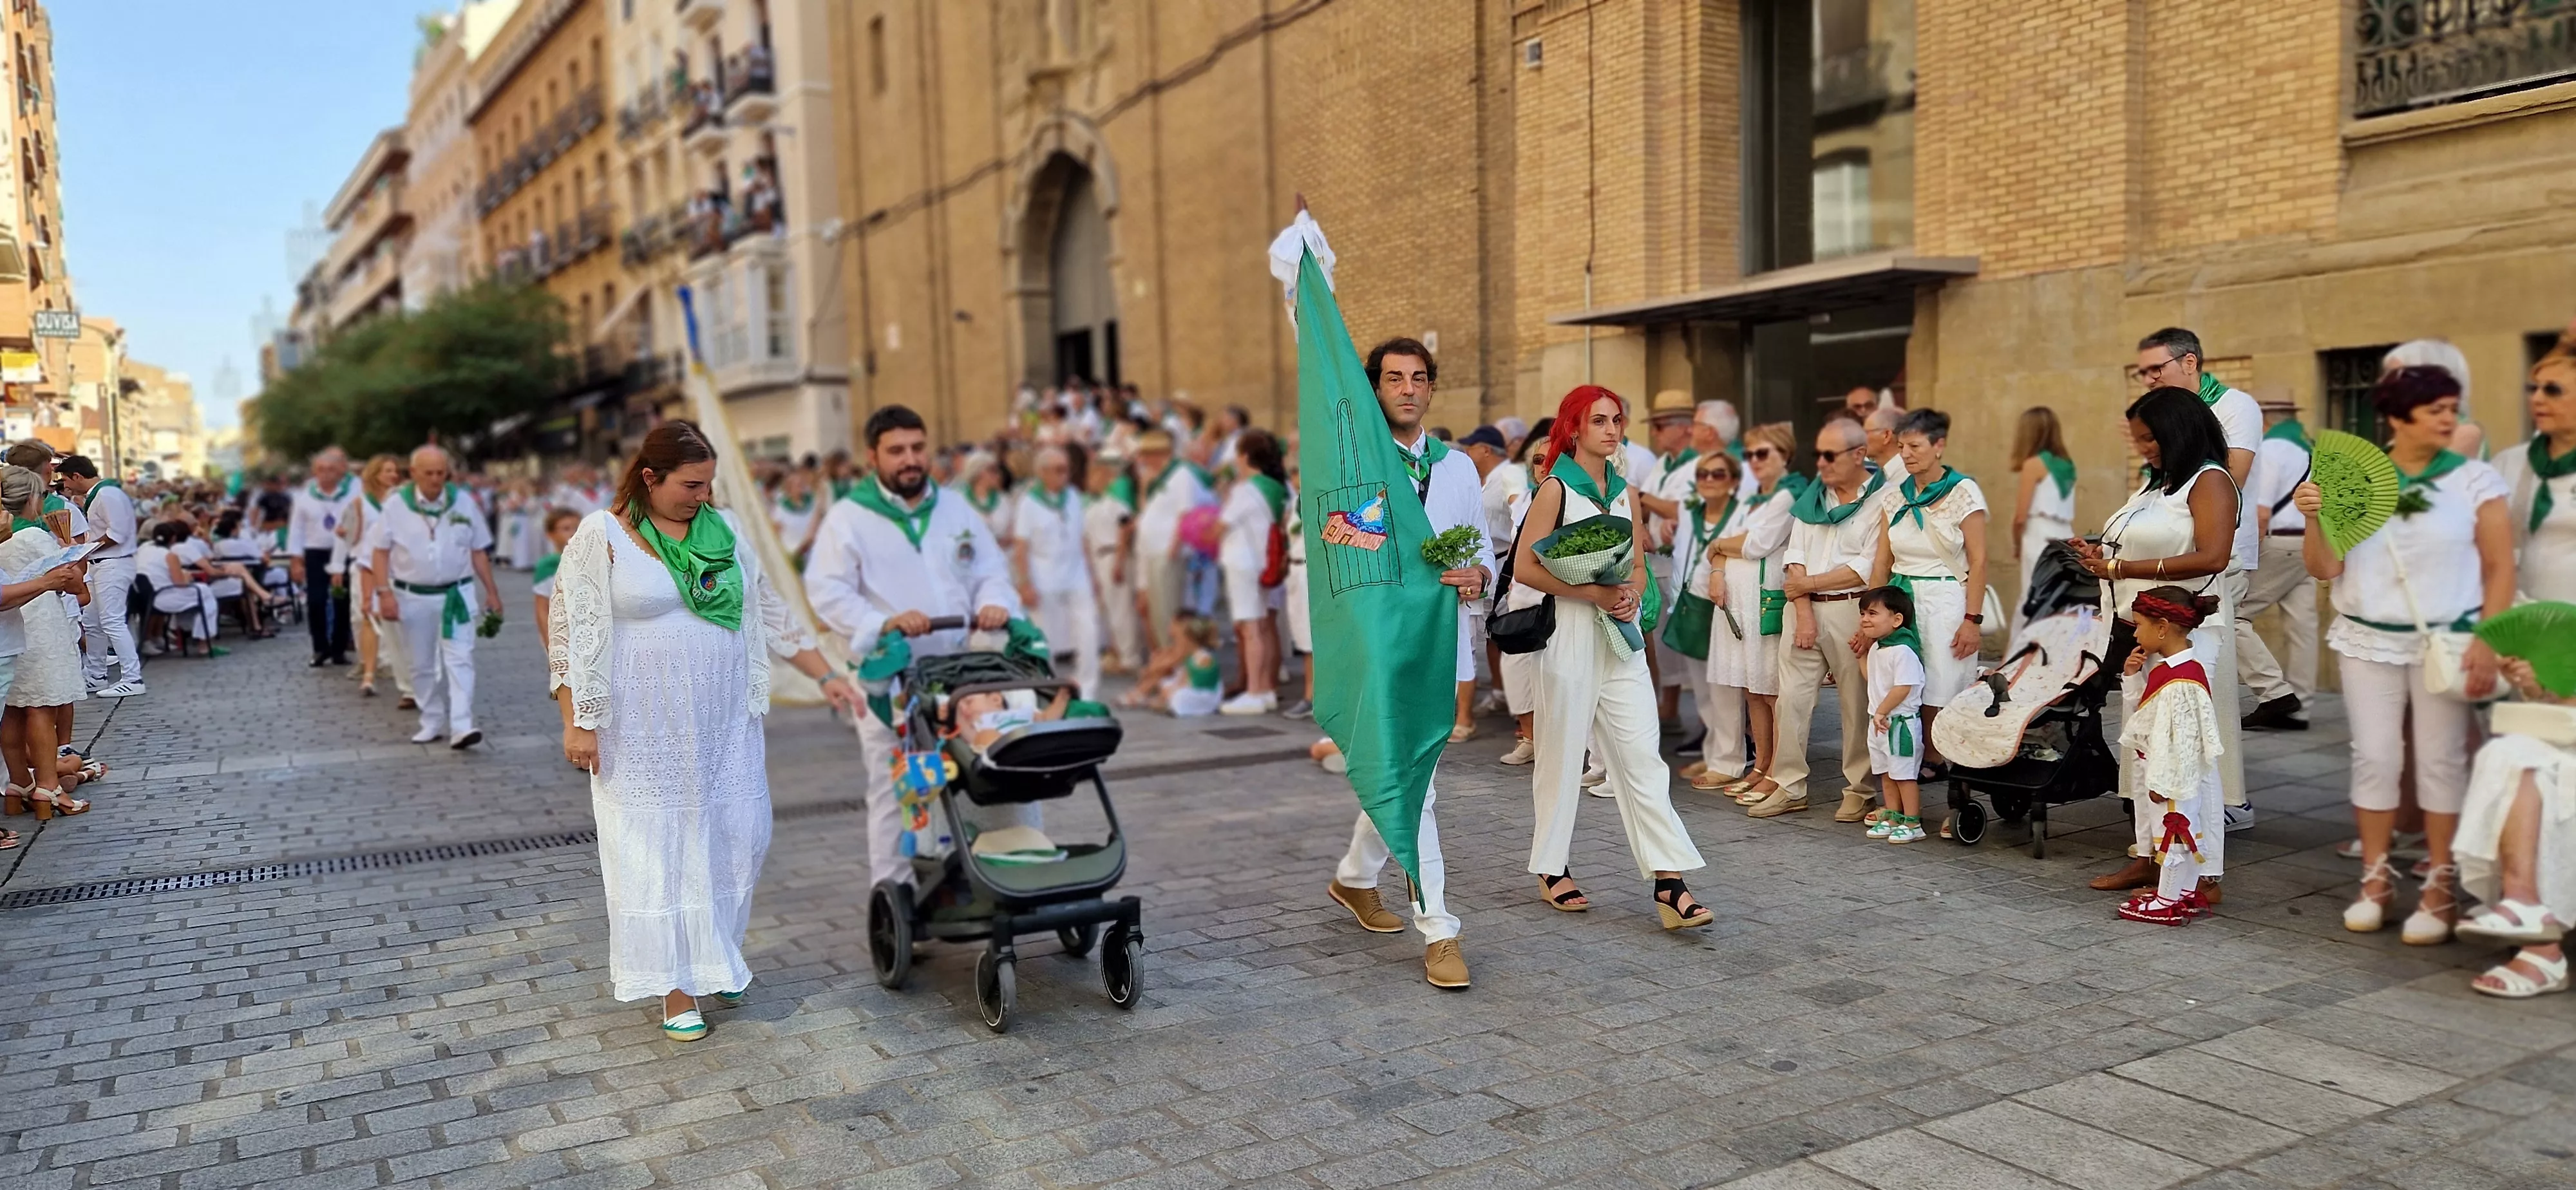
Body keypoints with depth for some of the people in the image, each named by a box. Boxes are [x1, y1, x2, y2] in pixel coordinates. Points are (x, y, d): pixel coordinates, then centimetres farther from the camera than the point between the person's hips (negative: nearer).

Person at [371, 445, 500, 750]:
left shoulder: (464, 502, 1)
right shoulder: (396, 505, -2)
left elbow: (479, 551, 7)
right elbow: (381, 552, 2)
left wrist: (492, 591, 5)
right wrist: (385, 593, -8)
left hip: (457, 594, -1)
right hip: (413, 597, 1)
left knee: (460, 660, -10)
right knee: (422, 665, 10)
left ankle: (461, 727, -15)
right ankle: (432, 722, 22)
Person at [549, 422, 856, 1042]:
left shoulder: (724, 528, 7)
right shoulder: (601, 536, -6)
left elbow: (769, 611, 13)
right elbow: (568, 631, -5)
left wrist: (825, 675, 9)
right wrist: (577, 721, -10)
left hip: (724, 722, 4)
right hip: (643, 729, -4)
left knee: (735, 837, 7)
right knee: (657, 848, 2)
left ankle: (715, 958, 28)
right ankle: (677, 988, 12)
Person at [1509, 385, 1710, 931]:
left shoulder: (1624, 491, 13)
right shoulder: (1555, 490, -5)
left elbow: (1639, 564, 18)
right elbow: (1524, 566, -11)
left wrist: (1632, 595, -5)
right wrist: (1594, 593, -16)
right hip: (1570, 634, -5)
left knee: (1641, 756, -2)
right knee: (1562, 755, 5)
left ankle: (1669, 880, -5)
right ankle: (1551, 869, 21)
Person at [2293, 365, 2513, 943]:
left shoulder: (2475, 480, -1)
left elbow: (2500, 568, -1)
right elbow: (2325, 569, 2)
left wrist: (2487, 642, -9)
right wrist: (2314, 519, -16)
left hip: (2446, 641, -1)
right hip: (2368, 640, 2)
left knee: (2441, 761, 1)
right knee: (2373, 758, 3)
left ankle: (2440, 888, 9)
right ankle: (2375, 878, 14)